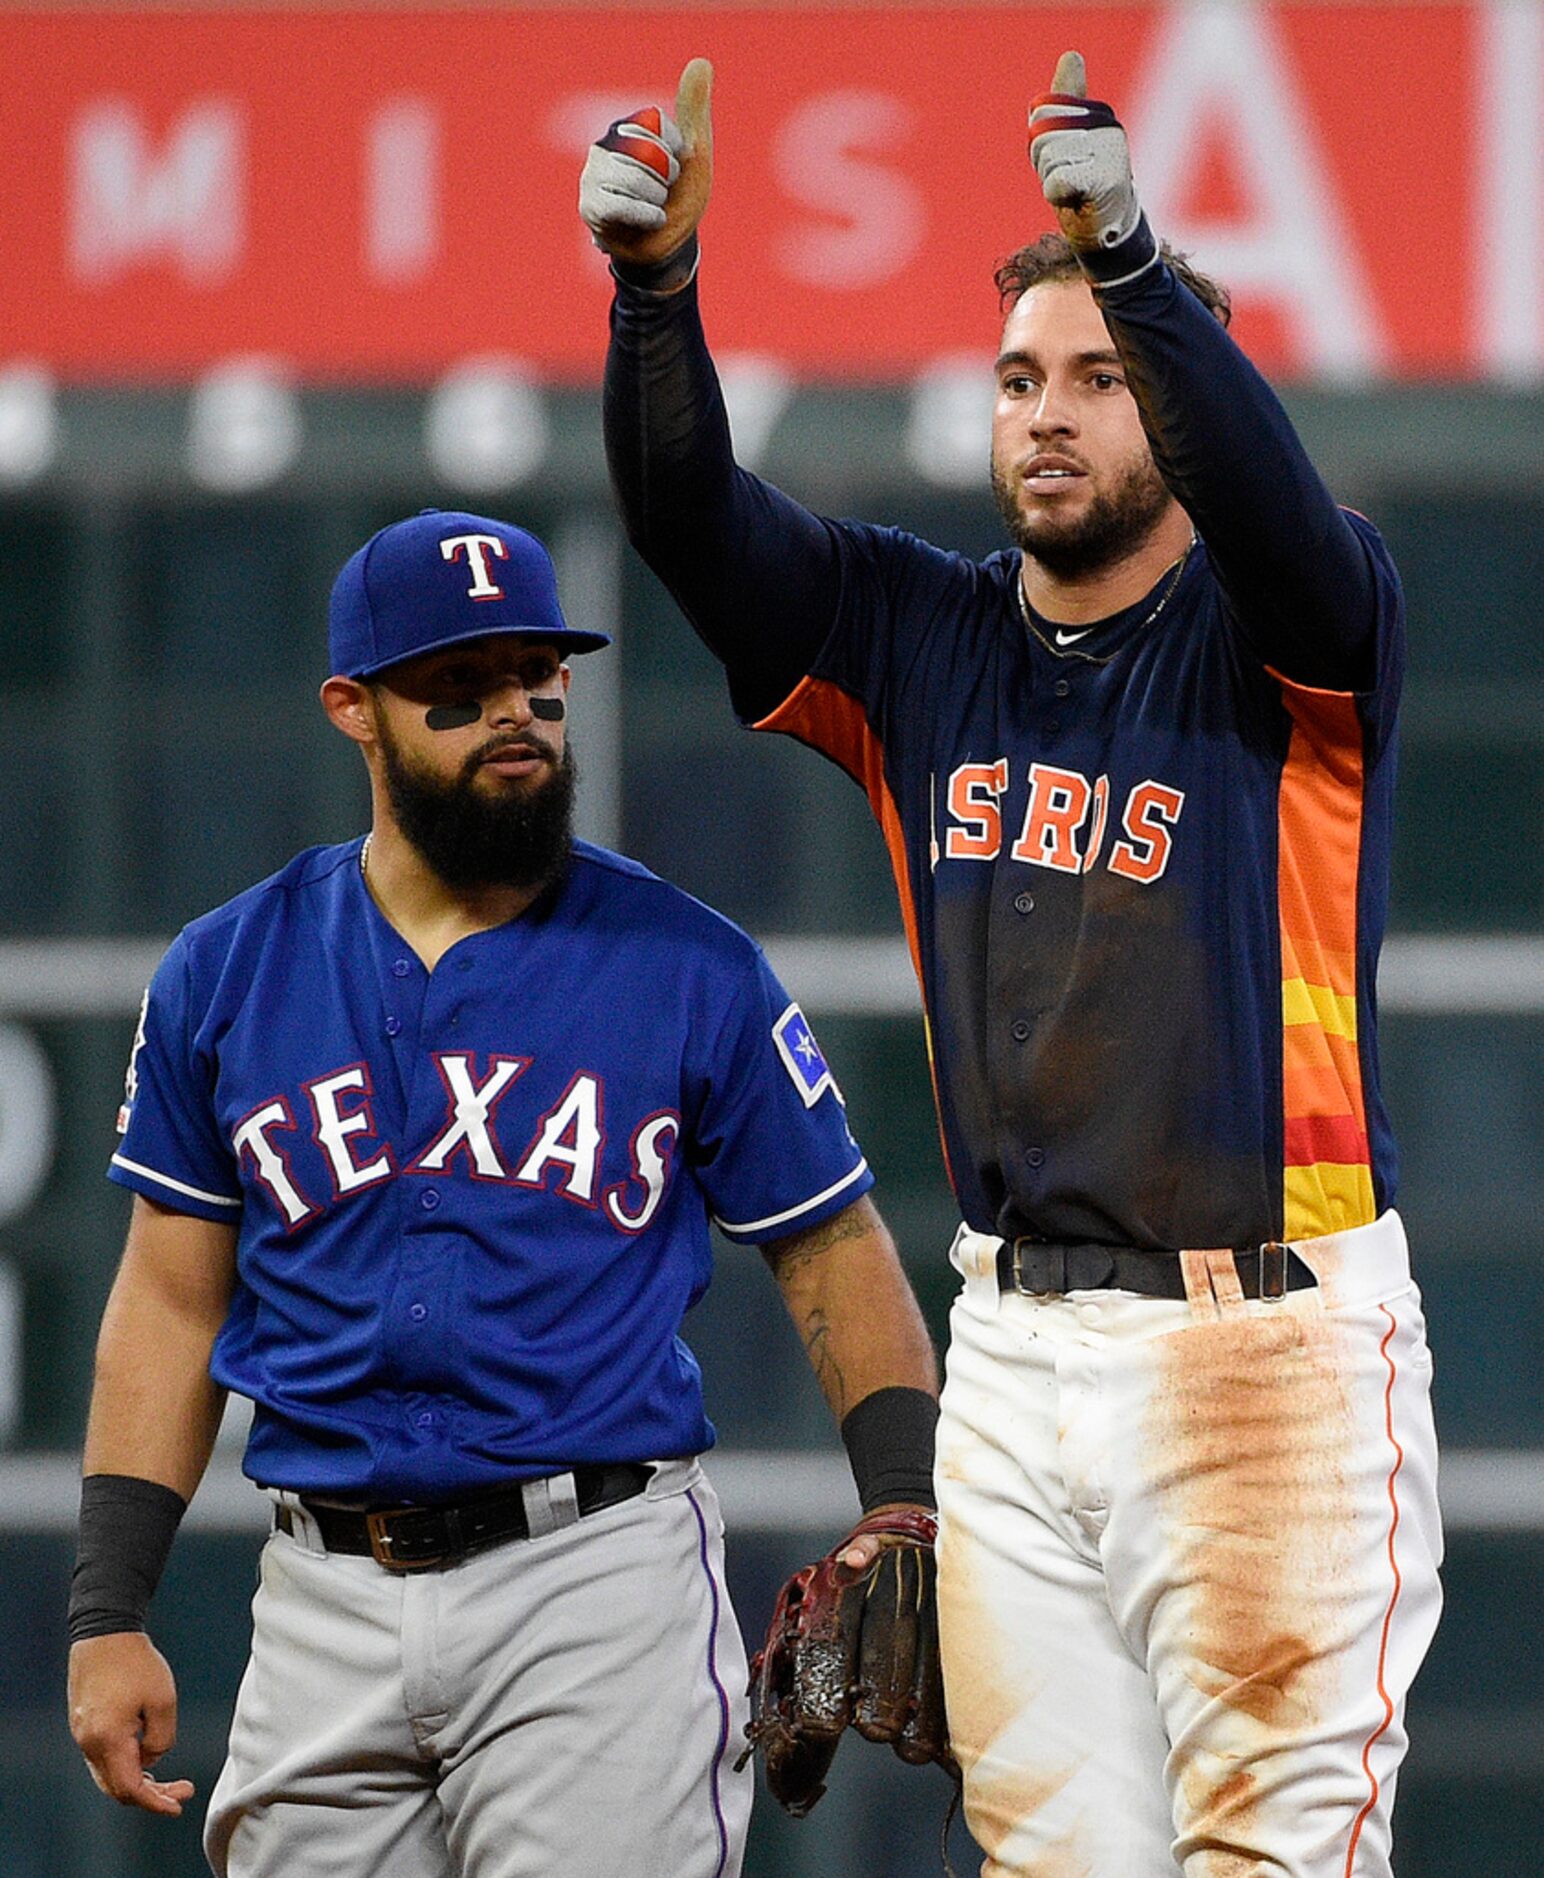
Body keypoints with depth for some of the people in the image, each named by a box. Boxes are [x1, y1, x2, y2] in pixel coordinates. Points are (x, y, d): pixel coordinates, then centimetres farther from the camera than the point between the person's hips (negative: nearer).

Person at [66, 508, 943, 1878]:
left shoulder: (689, 968, 3)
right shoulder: (228, 975, 9)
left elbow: (832, 1250, 7)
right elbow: (174, 1298, 12)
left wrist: (903, 1508, -9)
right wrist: (107, 1616, 6)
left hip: (601, 1571, -3)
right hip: (328, 1597, 3)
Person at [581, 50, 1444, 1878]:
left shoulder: (1281, 633, -3)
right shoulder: (916, 633, 11)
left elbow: (1266, 495, -25)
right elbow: (692, 517, -2)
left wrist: (1126, 253, -40)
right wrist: (655, 279, -20)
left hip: (1266, 1340, -5)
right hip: (1015, 1342, 5)